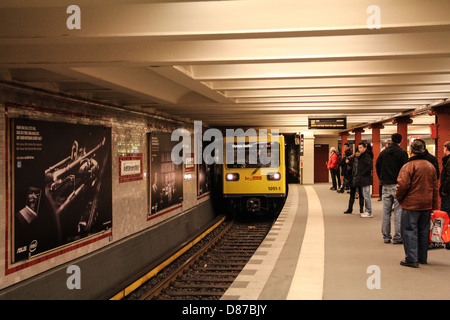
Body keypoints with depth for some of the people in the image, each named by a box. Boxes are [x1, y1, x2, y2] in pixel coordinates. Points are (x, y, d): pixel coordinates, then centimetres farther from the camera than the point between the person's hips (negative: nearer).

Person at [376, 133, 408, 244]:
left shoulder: (383, 152, 7)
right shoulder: (402, 153, -6)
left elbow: (377, 166, 9)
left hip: (386, 185, 4)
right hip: (398, 185, -4)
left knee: (386, 212, 8)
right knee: (398, 211, 0)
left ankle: (386, 236, 13)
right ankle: (397, 237, -1)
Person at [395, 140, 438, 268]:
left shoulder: (408, 166, -14)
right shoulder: (431, 166, 9)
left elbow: (403, 185, -19)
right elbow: (435, 186, 14)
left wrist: (399, 198, 0)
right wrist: (433, 206, 20)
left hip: (411, 205, -7)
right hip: (427, 205, 7)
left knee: (409, 231, -1)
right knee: (423, 231, 15)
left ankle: (412, 259, -3)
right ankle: (422, 257, 23)